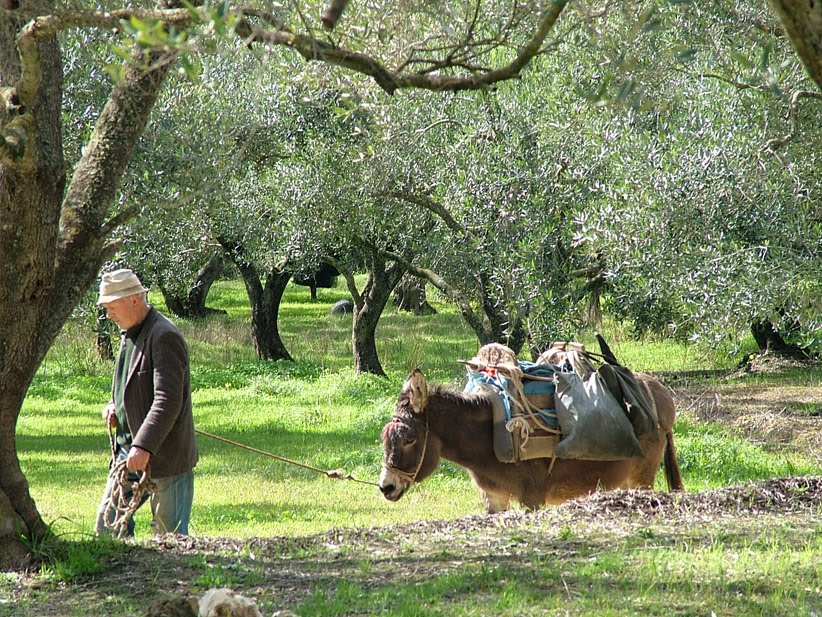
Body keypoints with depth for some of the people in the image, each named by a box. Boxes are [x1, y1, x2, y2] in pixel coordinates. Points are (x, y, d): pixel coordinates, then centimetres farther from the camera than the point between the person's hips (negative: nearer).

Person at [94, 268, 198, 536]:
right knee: (108, 522, 5)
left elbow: (168, 401, -25)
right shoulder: (130, 334, 14)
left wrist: (144, 447, -33)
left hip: (163, 457, -9)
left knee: (170, 535, -3)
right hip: (128, 452, 9)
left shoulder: (164, 337, -16)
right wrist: (114, 405, 6)